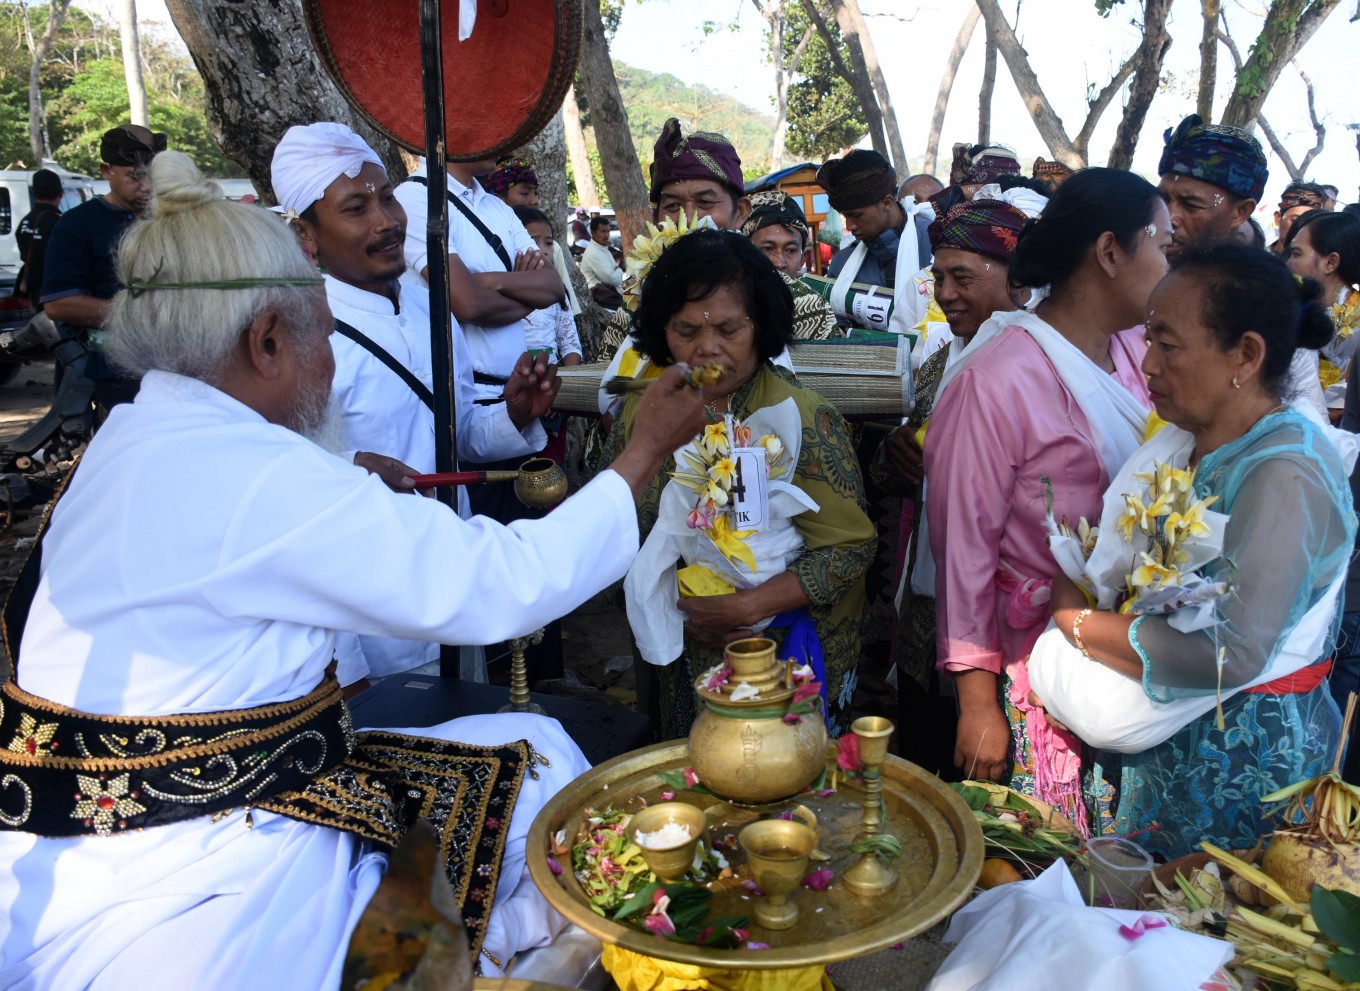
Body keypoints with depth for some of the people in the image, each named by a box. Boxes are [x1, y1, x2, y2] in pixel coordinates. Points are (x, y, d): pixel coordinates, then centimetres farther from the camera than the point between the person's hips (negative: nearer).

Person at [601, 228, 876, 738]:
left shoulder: (802, 418, -16)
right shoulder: (640, 413, -4)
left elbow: (850, 547, -17)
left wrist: (743, 607, -23)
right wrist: (679, 608, -14)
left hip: (791, 661, -3)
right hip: (683, 655, 4)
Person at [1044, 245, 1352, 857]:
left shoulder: (1285, 475, -25)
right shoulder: (1188, 438, 3)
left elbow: (1234, 655, -33)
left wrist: (1077, 619, -24)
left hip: (1245, 758, -7)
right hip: (1165, 739, 8)